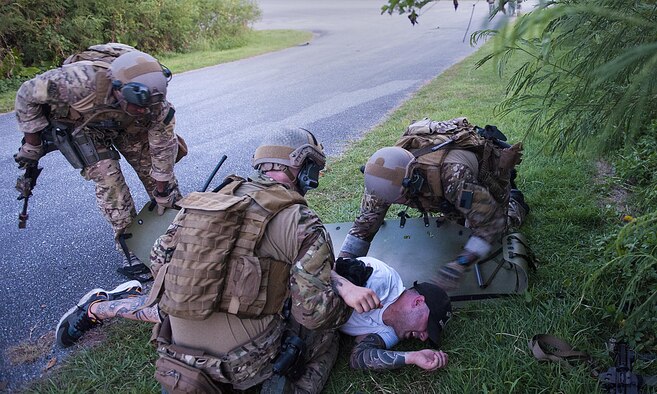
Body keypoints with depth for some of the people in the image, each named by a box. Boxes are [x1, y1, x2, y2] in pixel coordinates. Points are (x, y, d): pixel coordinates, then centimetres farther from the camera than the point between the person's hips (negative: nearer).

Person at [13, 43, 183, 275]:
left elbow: (163, 146, -20)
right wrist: (32, 143, -17)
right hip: (81, 122, -2)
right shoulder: (82, 81, -44)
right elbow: (27, 95, -25)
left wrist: (163, 193, -12)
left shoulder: (155, 101, -34)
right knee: (108, 178, -16)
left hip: (126, 125, 3)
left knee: (151, 164, -3)